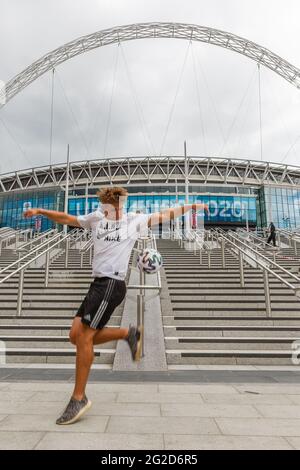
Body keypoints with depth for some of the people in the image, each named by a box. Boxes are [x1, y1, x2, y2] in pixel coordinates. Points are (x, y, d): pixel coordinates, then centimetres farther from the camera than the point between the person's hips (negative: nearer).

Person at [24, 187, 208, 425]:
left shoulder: (134, 220, 2)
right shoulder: (96, 218, 13)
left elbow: (165, 215, 9)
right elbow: (67, 219, 18)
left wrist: (192, 206, 9)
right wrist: (40, 211, 8)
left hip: (111, 284, -7)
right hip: (99, 283, 7)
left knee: (84, 337, -9)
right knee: (76, 335, 1)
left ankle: (79, 398, 6)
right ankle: (128, 333, 16)